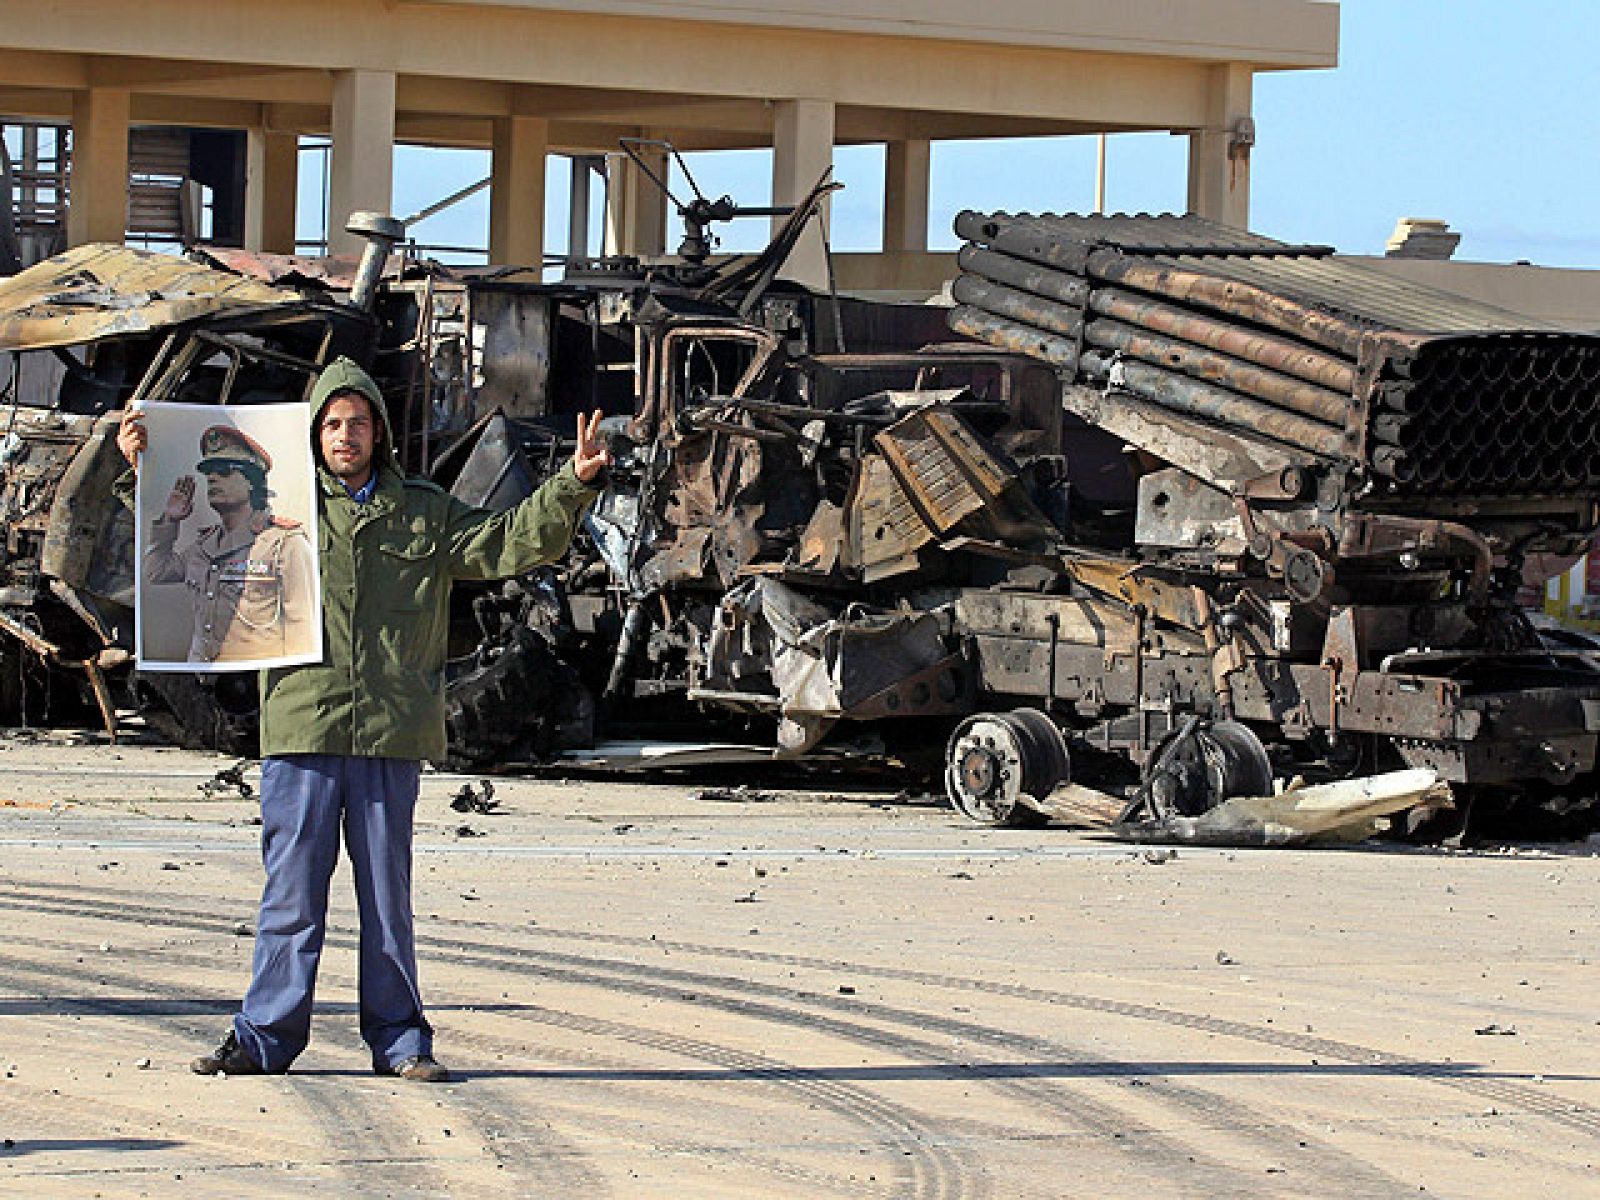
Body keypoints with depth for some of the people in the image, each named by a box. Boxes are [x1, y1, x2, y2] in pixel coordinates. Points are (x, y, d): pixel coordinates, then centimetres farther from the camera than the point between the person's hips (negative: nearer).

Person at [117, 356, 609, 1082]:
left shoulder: (425, 516, 13)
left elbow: (512, 543, 10)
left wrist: (574, 486, -2)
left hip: (391, 733, 1)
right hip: (300, 727, -1)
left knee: (388, 893, 6)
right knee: (291, 891, -1)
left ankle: (399, 1040, 12)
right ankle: (266, 1036, 5)